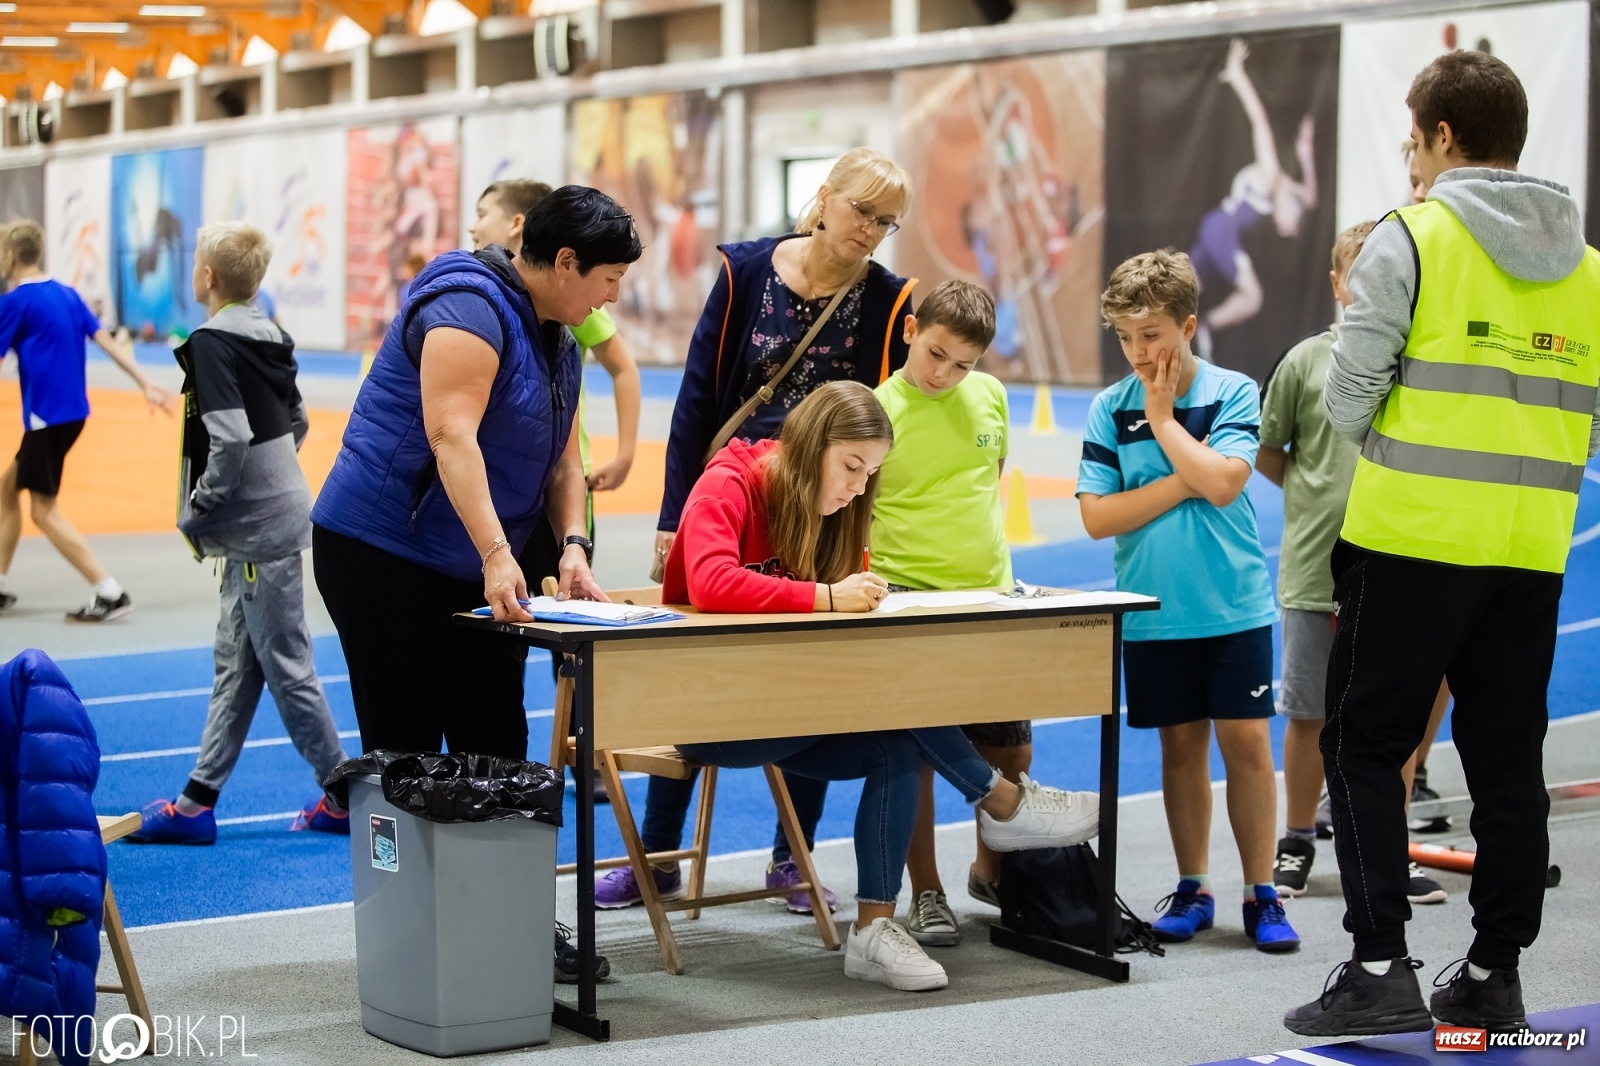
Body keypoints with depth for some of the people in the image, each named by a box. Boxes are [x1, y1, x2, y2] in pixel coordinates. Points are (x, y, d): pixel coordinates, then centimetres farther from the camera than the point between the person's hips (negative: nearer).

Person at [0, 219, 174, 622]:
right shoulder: (66, 295, 10)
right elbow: (107, 341, 9)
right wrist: (146, 384, 10)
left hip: (47, 415, -9)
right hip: (72, 412, 9)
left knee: (44, 511, -2)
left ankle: (111, 593, -7)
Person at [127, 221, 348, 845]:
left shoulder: (211, 343, -16)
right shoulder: (269, 336, 9)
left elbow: (230, 439, -25)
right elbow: (297, 422, 18)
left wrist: (195, 514, -14)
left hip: (258, 531, -10)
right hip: (274, 518, 10)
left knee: (285, 666, -1)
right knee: (235, 661, 12)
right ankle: (198, 801, 17)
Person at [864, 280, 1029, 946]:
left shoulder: (989, 396, 4)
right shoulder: (877, 410, -10)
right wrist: (864, 572, -20)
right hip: (905, 601, -5)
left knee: (1013, 751, 10)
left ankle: (991, 871, 31)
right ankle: (926, 896, 11)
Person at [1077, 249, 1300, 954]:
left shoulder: (1233, 393, -3)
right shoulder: (1110, 409, 1)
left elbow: (1222, 483, -17)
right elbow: (1098, 516, -5)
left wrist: (1162, 417, -9)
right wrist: (1184, 481, -11)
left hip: (1234, 605, -2)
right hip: (1153, 612, 2)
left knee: (1246, 739, -2)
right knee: (1181, 743, 9)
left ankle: (1261, 893, 6)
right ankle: (1192, 889, 19)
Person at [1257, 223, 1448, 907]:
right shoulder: (1308, 360, 0)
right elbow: (1266, 453, 9)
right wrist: (1317, 494, 2)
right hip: (1314, 569, 0)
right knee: (1309, 715, 9)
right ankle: (1297, 844, 24)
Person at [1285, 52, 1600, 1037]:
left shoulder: (1411, 238, -6)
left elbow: (1348, 399, -7)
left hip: (1415, 539, -5)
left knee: (1365, 747, 3)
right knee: (1507, 762, 11)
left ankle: (1381, 965, -3)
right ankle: (1494, 975, 16)